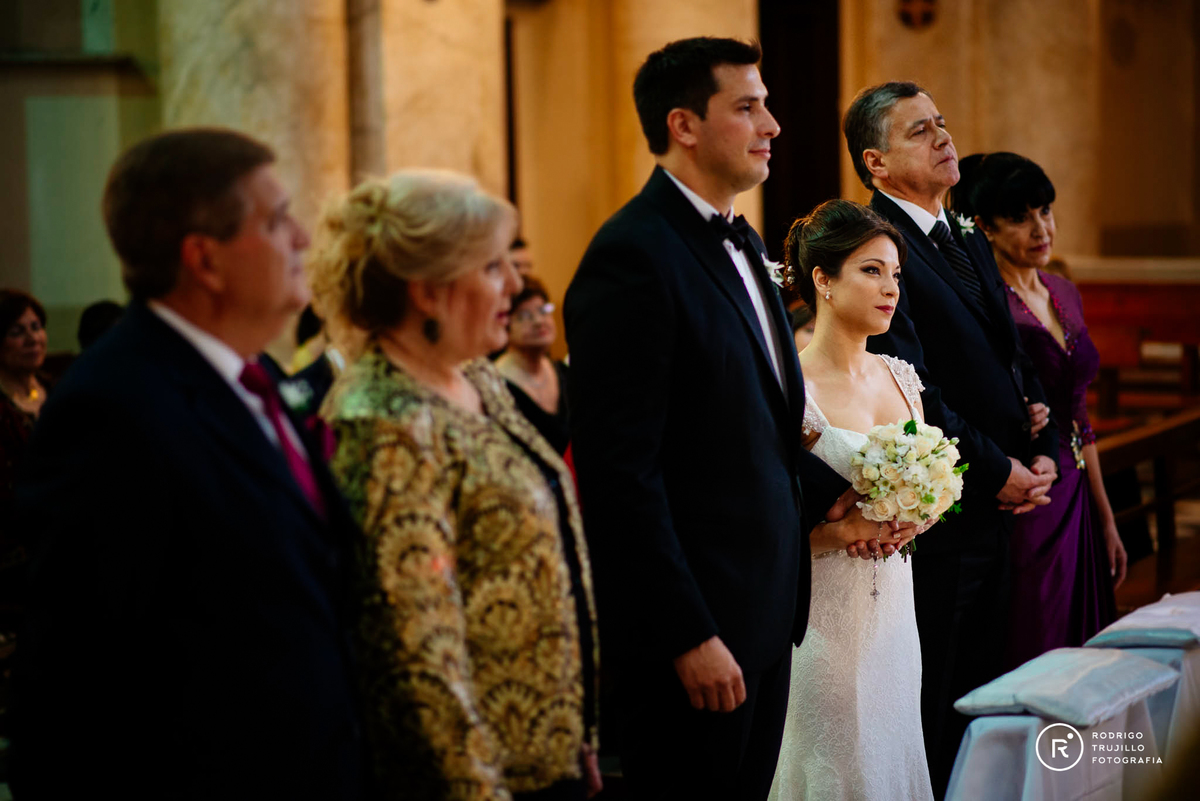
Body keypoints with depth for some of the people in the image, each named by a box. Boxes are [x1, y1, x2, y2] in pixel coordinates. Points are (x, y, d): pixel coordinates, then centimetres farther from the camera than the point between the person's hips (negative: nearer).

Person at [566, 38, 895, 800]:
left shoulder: (741, 243, 13)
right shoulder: (634, 256, -16)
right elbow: (621, 470, -20)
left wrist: (826, 497, 6)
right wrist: (690, 636, -20)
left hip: (767, 607, 9)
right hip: (689, 626, -9)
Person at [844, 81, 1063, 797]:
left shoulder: (970, 244, 16)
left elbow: (1016, 362, 19)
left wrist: (1044, 455, 2)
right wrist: (999, 472, -14)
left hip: (999, 513, 9)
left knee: (981, 700, 14)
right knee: (926, 709, 0)